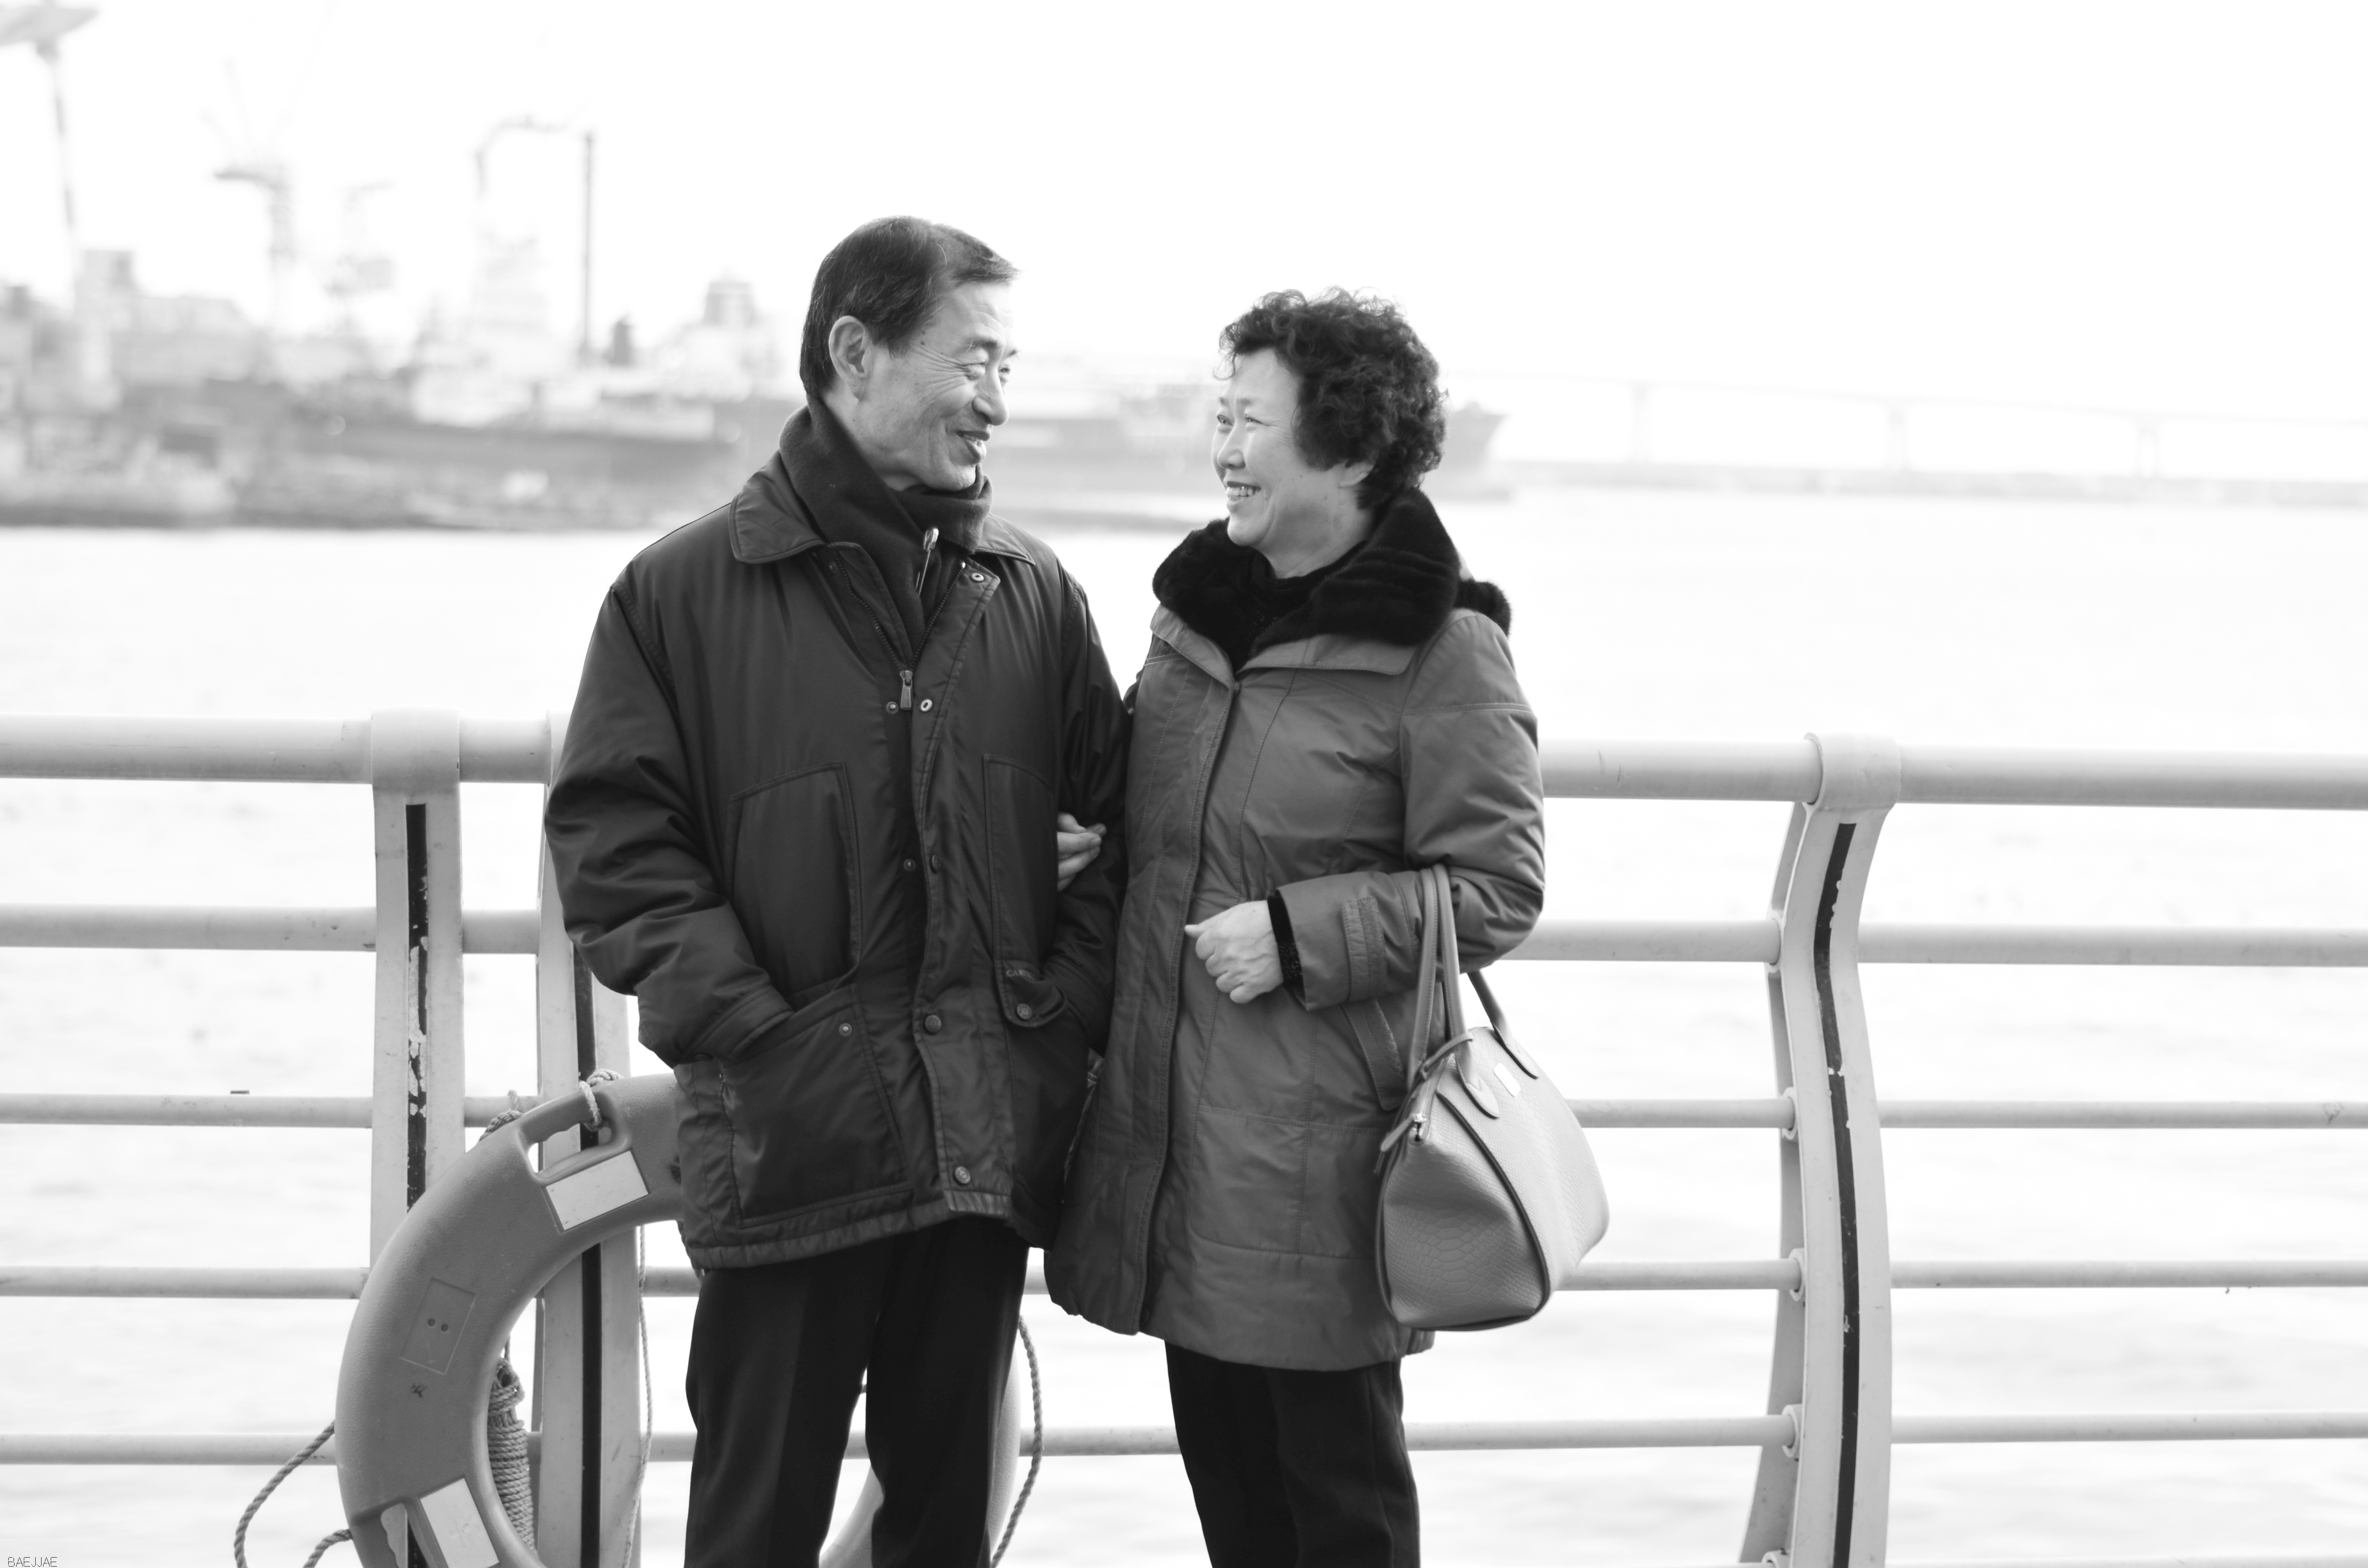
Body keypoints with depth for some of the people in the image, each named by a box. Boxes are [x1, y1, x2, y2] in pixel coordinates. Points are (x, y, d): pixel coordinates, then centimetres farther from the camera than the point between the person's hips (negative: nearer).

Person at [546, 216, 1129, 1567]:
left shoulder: (1031, 592, 8)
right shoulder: (686, 592, -2)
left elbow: (1123, 819, 13)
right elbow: (614, 841, -6)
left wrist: (1071, 1003, -1)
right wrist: (747, 1033, -15)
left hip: (990, 1140, 4)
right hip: (791, 1143, -3)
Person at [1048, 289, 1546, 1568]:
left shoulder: (1441, 649, -11)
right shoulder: (1196, 610, 11)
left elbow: (1497, 886, -12)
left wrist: (1299, 936, -17)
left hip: (1317, 1143, -7)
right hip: (1172, 1123, 7)